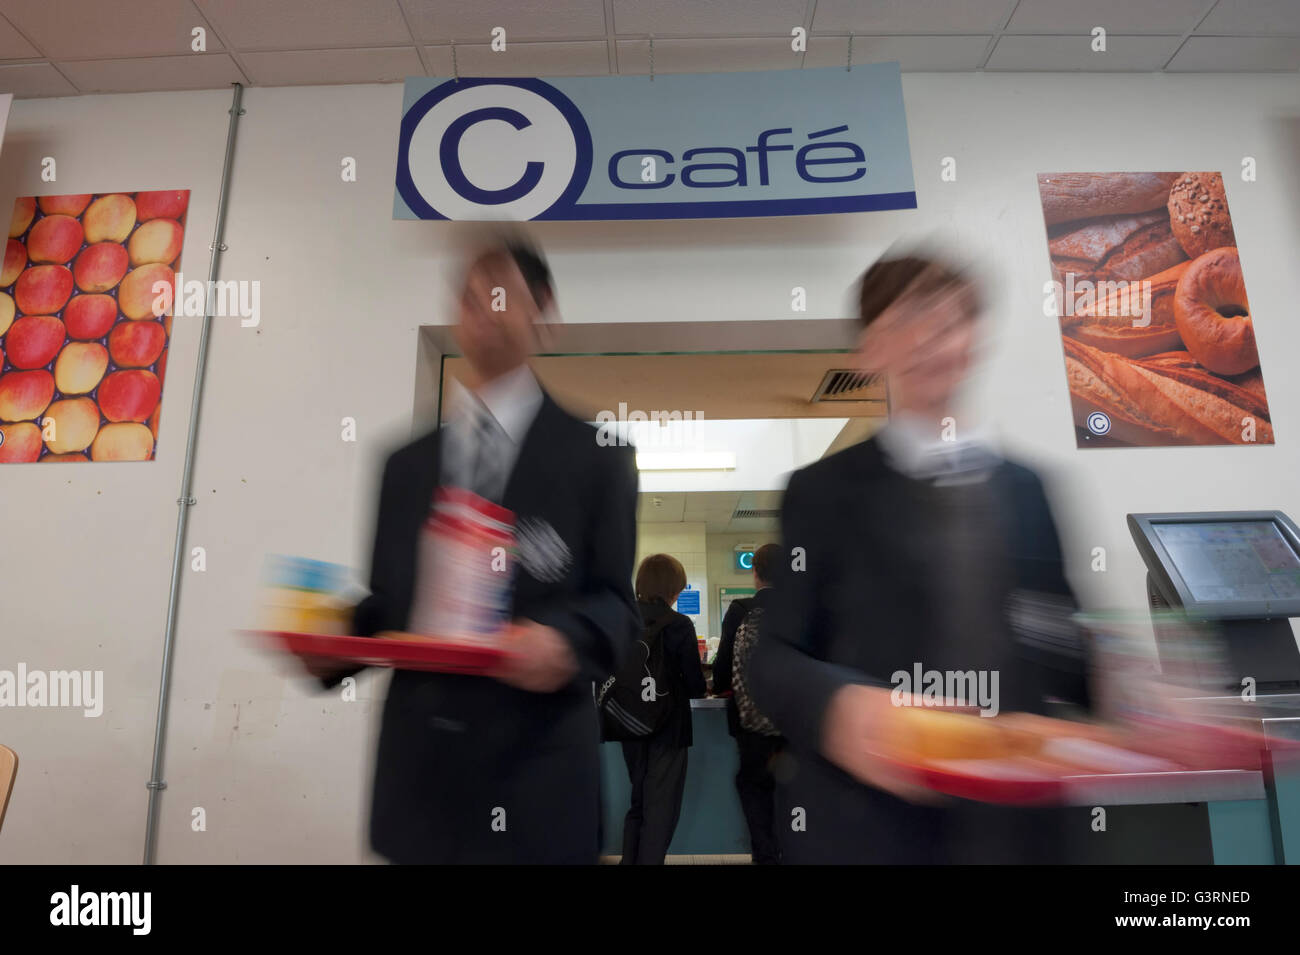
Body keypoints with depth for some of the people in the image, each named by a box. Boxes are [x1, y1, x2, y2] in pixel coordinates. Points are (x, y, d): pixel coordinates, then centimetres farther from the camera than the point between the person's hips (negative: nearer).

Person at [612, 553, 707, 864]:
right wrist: (700, 688, 9)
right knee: (661, 807, 8)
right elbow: (695, 685, -12)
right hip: (667, 725, -5)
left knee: (638, 801, 21)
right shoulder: (679, 624, -15)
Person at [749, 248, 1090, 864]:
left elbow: (1063, 656, 10)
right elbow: (775, 656, -6)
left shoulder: (1030, 490, 9)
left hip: (1012, 821, 4)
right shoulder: (825, 491, -3)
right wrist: (839, 706, -24)